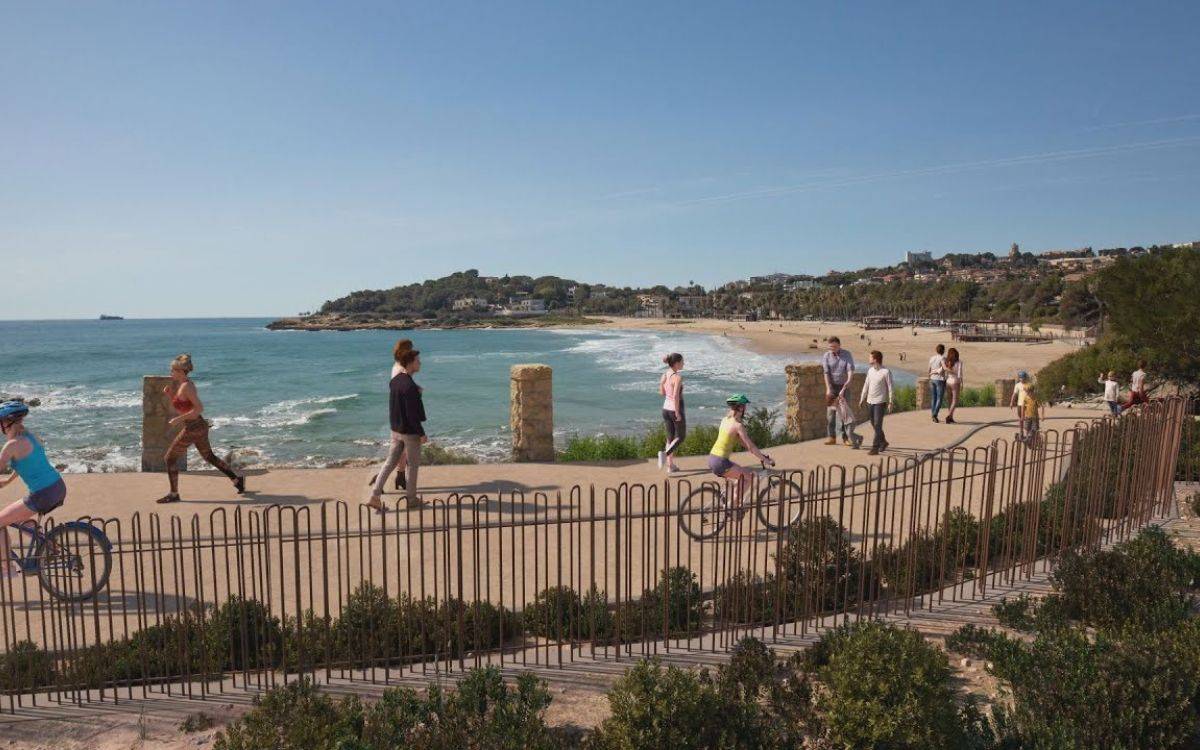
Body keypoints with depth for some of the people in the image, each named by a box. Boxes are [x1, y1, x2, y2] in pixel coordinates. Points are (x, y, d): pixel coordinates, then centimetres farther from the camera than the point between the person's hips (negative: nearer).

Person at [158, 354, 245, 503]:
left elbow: (199, 408, -24)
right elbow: (178, 407, 20)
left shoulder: (187, 386, -17)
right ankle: (237, 479, 22)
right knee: (209, 457, 19)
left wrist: (179, 419, -23)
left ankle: (173, 494, 10)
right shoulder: (182, 385, 11)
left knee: (170, 458, 2)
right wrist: (169, 394, 6)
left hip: (192, 428, -10)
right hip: (199, 426, 10)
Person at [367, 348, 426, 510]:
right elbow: (412, 414, -23)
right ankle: (411, 499, 19)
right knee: (413, 465, 8)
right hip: (410, 432, -8)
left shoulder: (394, 381, 4)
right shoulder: (410, 386, -23)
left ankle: (375, 496, 9)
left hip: (395, 430, 8)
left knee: (390, 462, 13)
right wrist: (422, 434, -15)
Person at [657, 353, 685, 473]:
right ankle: (665, 453, -14)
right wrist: (677, 413, -20)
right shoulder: (678, 377, -20)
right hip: (675, 409, -7)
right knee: (681, 437, 10)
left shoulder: (664, 375, 2)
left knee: (670, 437, 16)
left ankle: (670, 465, 17)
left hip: (666, 408, 7)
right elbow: (675, 396, -26)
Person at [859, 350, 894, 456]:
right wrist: (862, 398, 15)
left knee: (877, 425, -9)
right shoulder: (870, 371, 7)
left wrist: (891, 401, -11)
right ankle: (883, 442, 34)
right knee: (874, 424, 15)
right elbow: (866, 385, 15)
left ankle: (875, 448, -8)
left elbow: (890, 387, -9)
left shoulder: (886, 372, -11)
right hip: (870, 401, 7)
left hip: (880, 402, -7)